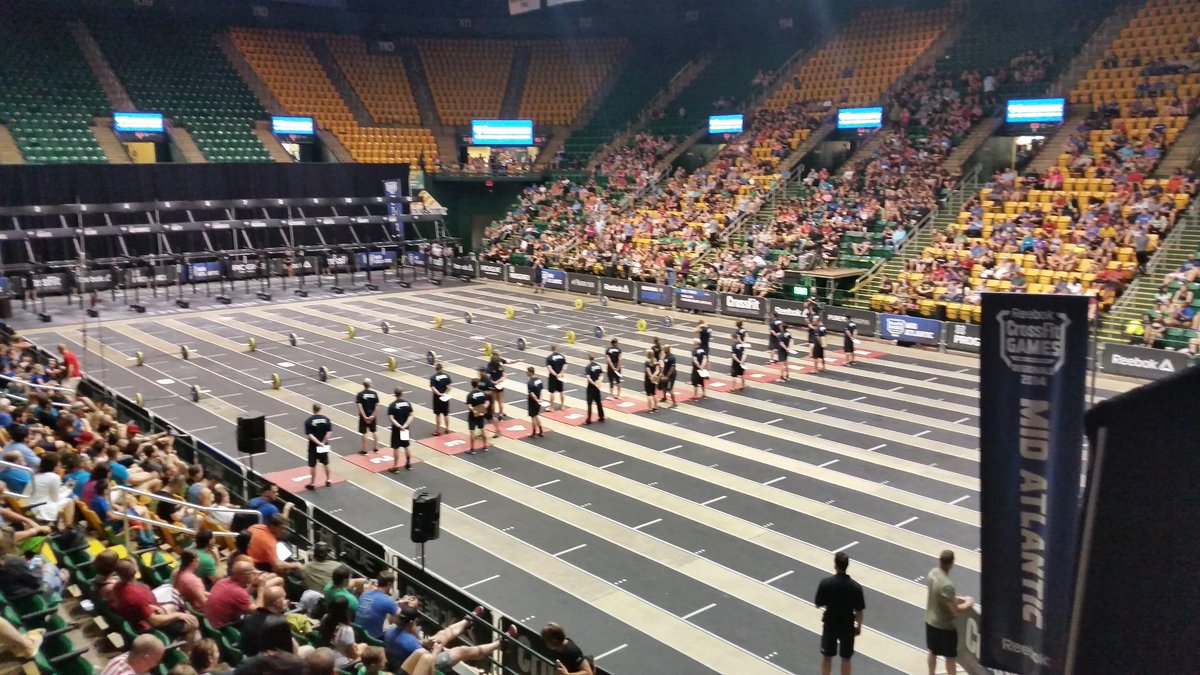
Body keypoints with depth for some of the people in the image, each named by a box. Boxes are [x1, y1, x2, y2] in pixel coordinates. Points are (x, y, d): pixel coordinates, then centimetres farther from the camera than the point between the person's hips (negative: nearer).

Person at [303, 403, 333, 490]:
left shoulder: (308, 421, -13)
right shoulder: (326, 419, -5)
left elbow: (309, 435, -19)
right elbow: (329, 432, -12)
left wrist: (319, 443, -18)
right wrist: (323, 443, -11)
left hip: (313, 446, -3)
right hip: (324, 445, 3)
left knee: (313, 465, 6)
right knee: (326, 464, 18)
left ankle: (312, 484, 12)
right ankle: (328, 481, 28)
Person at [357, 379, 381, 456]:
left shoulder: (360, 394, -14)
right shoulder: (375, 393, -7)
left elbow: (359, 407, -19)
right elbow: (377, 405, -8)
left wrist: (364, 417, -15)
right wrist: (373, 415, -5)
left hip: (364, 416, -3)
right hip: (372, 415, 3)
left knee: (364, 433, 6)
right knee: (374, 431, 17)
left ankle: (364, 450, 14)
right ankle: (376, 448, 24)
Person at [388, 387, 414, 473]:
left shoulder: (392, 405, -12)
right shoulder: (407, 403, -2)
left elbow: (391, 418, -20)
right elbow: (411, 416, -7)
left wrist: (399, 426, -20)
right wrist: (405, 425, -14)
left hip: (396, 429, -4)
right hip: (406, 429, 4)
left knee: (396, 448, 3)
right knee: (406, 446, 18)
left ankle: (395, 467, 7)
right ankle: (408, 463, 30)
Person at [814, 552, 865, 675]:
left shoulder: (825, 583, -19)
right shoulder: (855, 587, -17)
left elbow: (818, 605, -8)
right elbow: (859, 611, -8)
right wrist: (859, 626, 9)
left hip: (830, 624, 0)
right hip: (847, 626, 0)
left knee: (826, 656, 17)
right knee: (846, 658, 15)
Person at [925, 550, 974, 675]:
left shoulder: (933, 573, -8)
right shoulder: (947, 585, -33)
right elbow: (956, 610, -27)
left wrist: (960, 598, 4)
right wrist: (968, 603, -9)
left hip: (930, 621, 7)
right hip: (944, 626, -7)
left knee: (933, 652, 25)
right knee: (950, 657, 12)